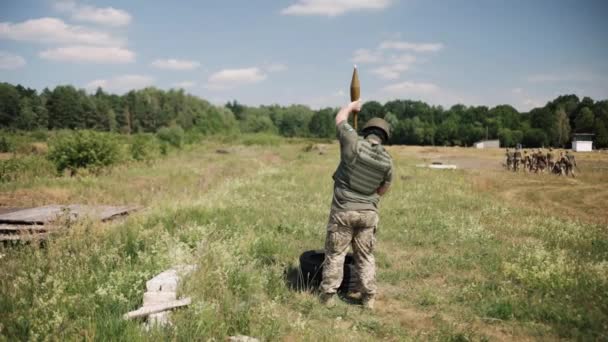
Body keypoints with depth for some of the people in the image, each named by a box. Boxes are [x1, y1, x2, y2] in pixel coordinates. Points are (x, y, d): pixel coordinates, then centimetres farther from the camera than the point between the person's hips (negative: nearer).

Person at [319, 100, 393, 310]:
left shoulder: (354, 144, -13)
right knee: (365, 256, 13)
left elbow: (340, 118, 2)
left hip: (343, 210, -2)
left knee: (335, 254, 9)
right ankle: (368, 298, 16)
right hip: (368, 212, 2)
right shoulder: (387, 160, -3)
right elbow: (383, 189, 10)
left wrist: (352, 106, 20)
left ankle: (328, 295, 14)